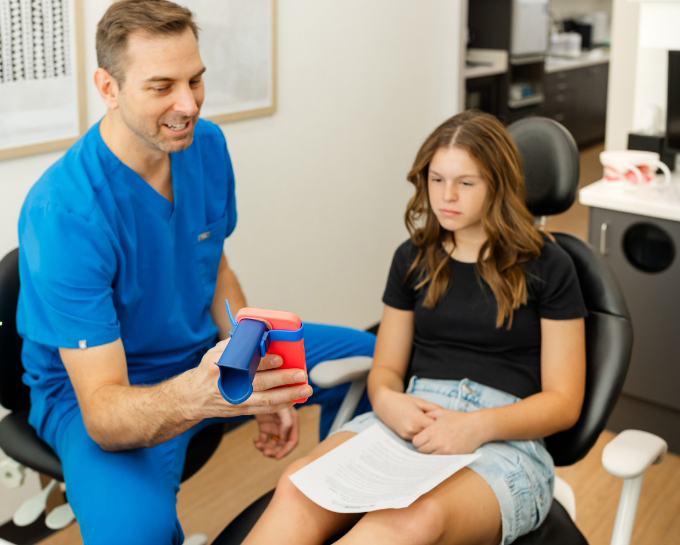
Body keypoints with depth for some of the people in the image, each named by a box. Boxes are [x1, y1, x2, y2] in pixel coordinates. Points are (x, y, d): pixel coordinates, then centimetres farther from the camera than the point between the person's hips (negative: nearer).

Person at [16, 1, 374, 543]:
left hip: (206, 350, 7)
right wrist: (193, 396, -53)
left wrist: (260, 386, -6)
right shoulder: (62, 214, -30)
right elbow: (102, 410, -31)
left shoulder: (207, 145, -7)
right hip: (96, 386, -6)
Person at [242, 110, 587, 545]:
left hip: (505, 440, -3)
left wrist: (477, 427, -15)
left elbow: (563, 402, 3)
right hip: (411, 422, 4)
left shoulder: (546, 266, 4)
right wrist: (387, 401, -6)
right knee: (299, 487, -31)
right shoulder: (414, 258, 16)